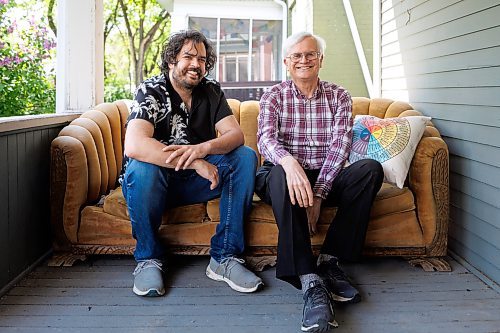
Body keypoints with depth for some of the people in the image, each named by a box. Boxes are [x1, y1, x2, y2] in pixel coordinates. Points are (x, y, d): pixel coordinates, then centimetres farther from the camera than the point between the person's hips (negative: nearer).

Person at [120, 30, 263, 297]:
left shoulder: (211, 91, 2)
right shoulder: (150, 91, -14)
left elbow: (235, 134, -11)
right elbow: (133, 146, -32)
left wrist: (203, 148, -34)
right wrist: (196, 163, -36)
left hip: (195, 183, 4)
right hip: (153, 182, -4)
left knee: (246, 157, -16)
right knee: (141, 167, -37)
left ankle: (224, 257, -17)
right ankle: (148, 258, -15)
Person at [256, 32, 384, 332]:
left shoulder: (339, 96, 8)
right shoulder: (274, 96, 6)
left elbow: (340, 145, -6)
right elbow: (266, 138, -13)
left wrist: (319, 193, -22)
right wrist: (289, 162, -39)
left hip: (328, 176, 2)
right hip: (287, 172, -1)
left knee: (371, 169, -26)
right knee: (280, 175, -37)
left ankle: (329, 260, -23)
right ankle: (310, 282, -43)